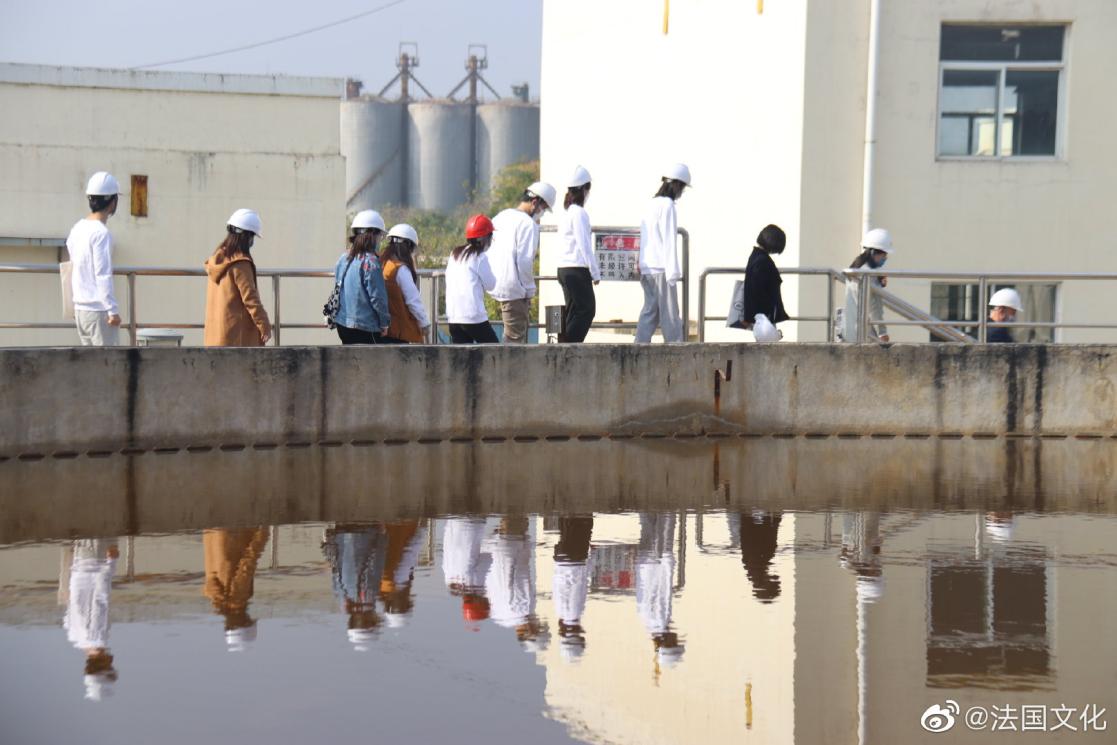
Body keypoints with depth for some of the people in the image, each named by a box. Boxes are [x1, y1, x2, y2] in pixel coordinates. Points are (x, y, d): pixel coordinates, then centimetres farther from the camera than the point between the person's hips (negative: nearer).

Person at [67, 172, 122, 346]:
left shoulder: (77, 228, 10)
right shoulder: (102, 233, -15)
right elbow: (103, 275, -19)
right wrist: (113, 310, -19)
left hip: (80, 308, 8)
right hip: (99, 310, -8)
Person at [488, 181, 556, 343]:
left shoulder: (501, 216, 13)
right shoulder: (529, 224, -13)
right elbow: (525, 261, -18)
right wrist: (529, 292, -9)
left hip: (496, 286, 9)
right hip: (514, 289, -9)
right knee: (515, 338, -4)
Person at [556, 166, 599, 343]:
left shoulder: (565, 212, 14)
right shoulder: (579, 212, -13)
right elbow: (584, 245, -15)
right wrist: (595, 273, -8)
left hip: (564, 268, 9)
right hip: (577, 269, -9)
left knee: (573, 312, 11)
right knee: (587, 310, -5)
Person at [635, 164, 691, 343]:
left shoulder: (652, 204, 15)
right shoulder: (667, 205, -11)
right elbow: (669, 240, -15)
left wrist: (640, 266, 18)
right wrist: (674, 272, -14)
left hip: (647, 267, 8)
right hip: (661, 268, -8)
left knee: (650, 311, 9)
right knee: (670, 314, -3)